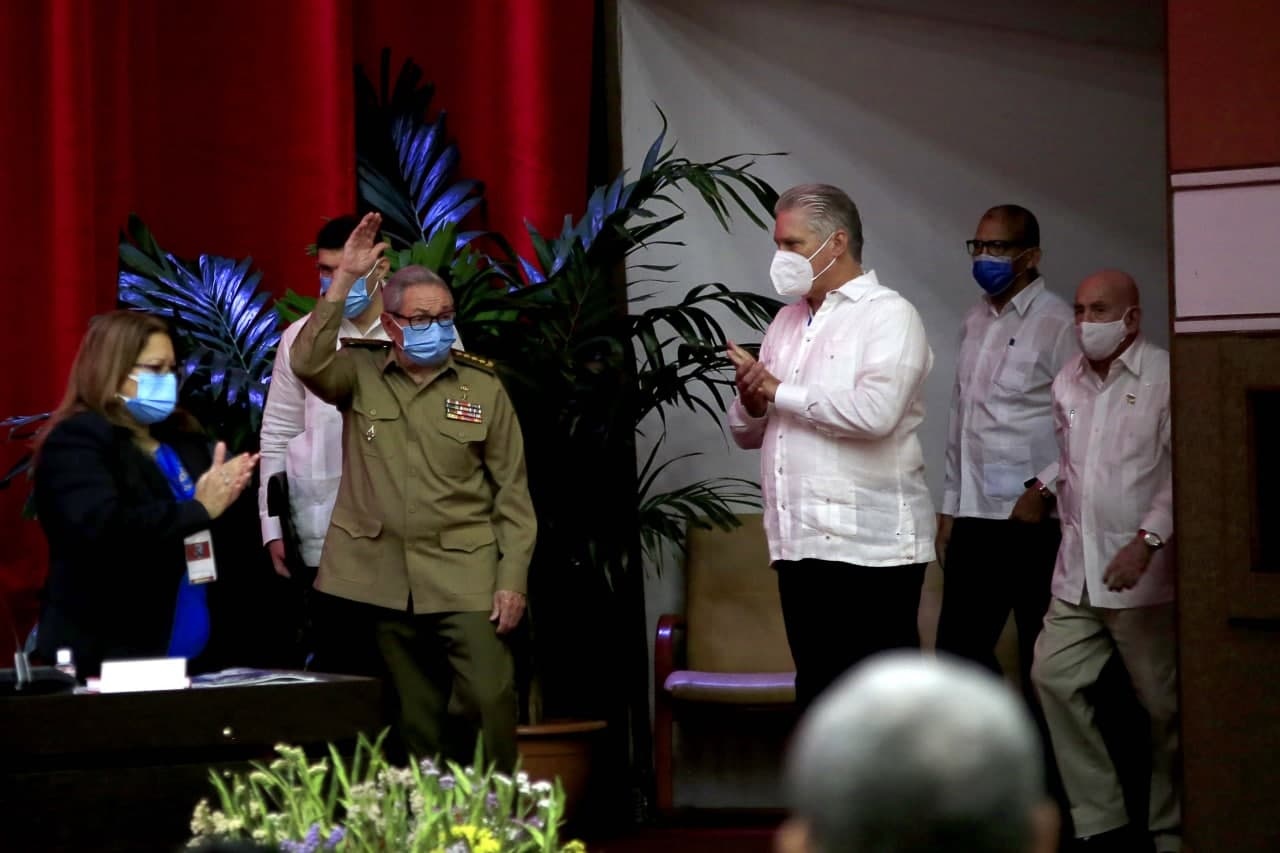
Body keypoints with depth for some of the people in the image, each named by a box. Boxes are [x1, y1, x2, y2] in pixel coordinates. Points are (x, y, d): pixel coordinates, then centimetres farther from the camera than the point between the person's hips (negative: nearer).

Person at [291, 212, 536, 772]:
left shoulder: (483, 388, 4)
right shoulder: (360, 375, 6)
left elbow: (512, 491, 4)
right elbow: (308, 363, -16)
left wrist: (512, 579, -4)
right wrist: (345, 279, -18)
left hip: (465, 575, -1)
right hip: (380, 575, 1)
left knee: (490, 699, -13)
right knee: (415, 713, 8)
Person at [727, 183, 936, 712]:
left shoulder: (887, 315, -4)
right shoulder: (788, 321, 19)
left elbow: (875, 411, -22)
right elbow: (746, 432, 21)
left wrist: (778, 391, -10)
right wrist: (751, 401, -3)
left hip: (870, 549, -7)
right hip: (801, 545, 7)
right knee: (816, 690, 11)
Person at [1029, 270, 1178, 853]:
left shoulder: (1164, 379, -9)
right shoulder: (1068, 382, 11)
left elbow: (1181, 473, -15)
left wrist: (1147, 541, -23)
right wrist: (1045, 483, 9)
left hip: (1144, 572, -6)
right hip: (1078, 570, 6)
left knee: (1163, 705, 2)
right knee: (1054, 678, 0)